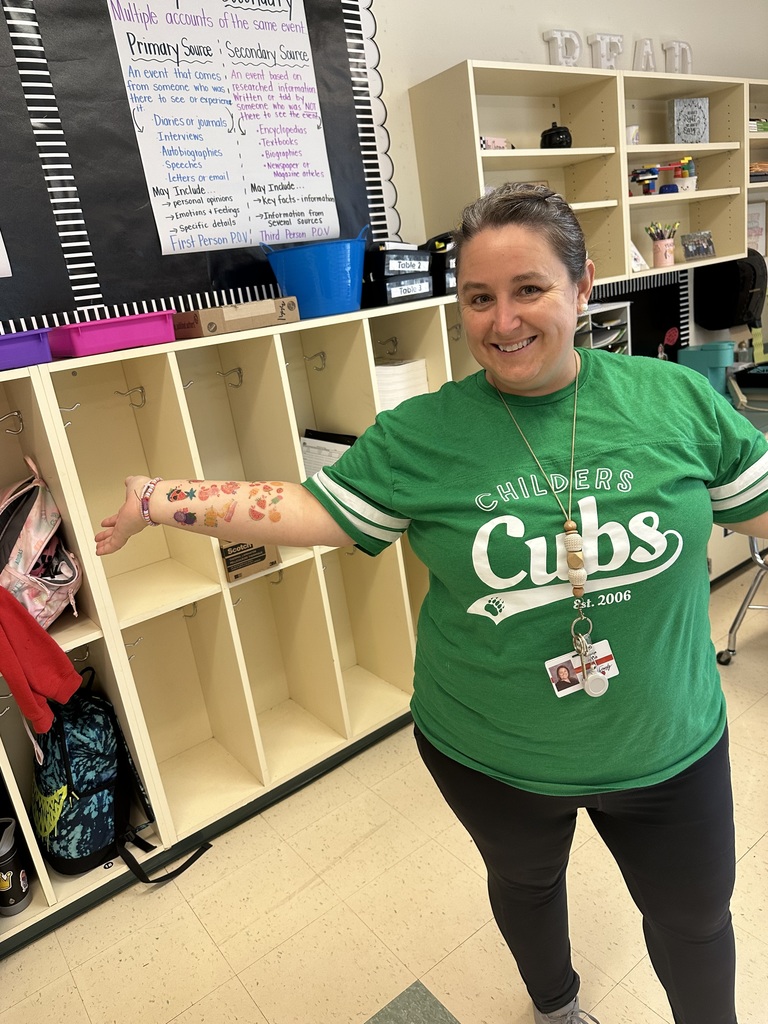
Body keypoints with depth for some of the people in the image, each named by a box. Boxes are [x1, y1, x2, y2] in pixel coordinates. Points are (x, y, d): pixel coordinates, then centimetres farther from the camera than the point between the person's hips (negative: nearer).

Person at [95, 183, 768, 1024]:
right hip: (489, 757, 0)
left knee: (695, 915, 24)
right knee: (525, 882, 30)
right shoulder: (421, 434, -14)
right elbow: (310, 509, -12)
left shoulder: (677, 398, -12)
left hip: (666, 751, 1)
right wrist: (159, 501, -18)